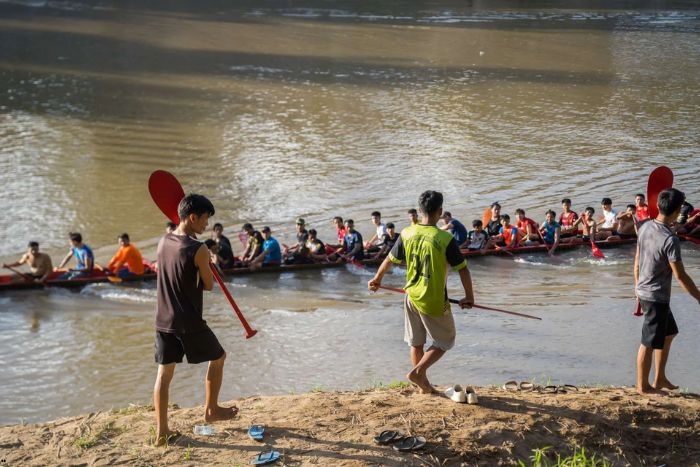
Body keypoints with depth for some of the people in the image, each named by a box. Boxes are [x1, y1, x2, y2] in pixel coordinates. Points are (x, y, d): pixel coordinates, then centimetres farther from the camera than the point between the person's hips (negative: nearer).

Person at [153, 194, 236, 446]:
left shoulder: (163, 242, 4)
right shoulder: (198, 250, -18)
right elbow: (208, 285, -6)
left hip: (163, 321, 6)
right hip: (189, 322, -6)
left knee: (165, 372, 9)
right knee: (218, 357, 17)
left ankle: (162, 431, 8)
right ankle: (211, 410, 30)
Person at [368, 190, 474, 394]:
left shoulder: (407, 234, -5)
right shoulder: (445, 239, -18)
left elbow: (390, 259, 9)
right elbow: (462, 269, -12)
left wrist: (377, 279, 27)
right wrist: (469, 297, 2)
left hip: (412, 297, 5)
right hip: (435, 301, -5)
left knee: (416, 343, 19)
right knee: (444, 341, 13)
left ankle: (424, 384, 26)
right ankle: (417, 371, -3)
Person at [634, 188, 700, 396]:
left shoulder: (645, 227, -1)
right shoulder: (670, 240, -25)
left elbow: (637, 262, 9)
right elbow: (680, 276, -21)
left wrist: (638, 289, 20)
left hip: (644, 291, 9)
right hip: (657, 297, -9)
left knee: (668, 333, 23)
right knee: (650, 342, 5)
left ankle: (660, 379, 31)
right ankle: (643, 386, 19)